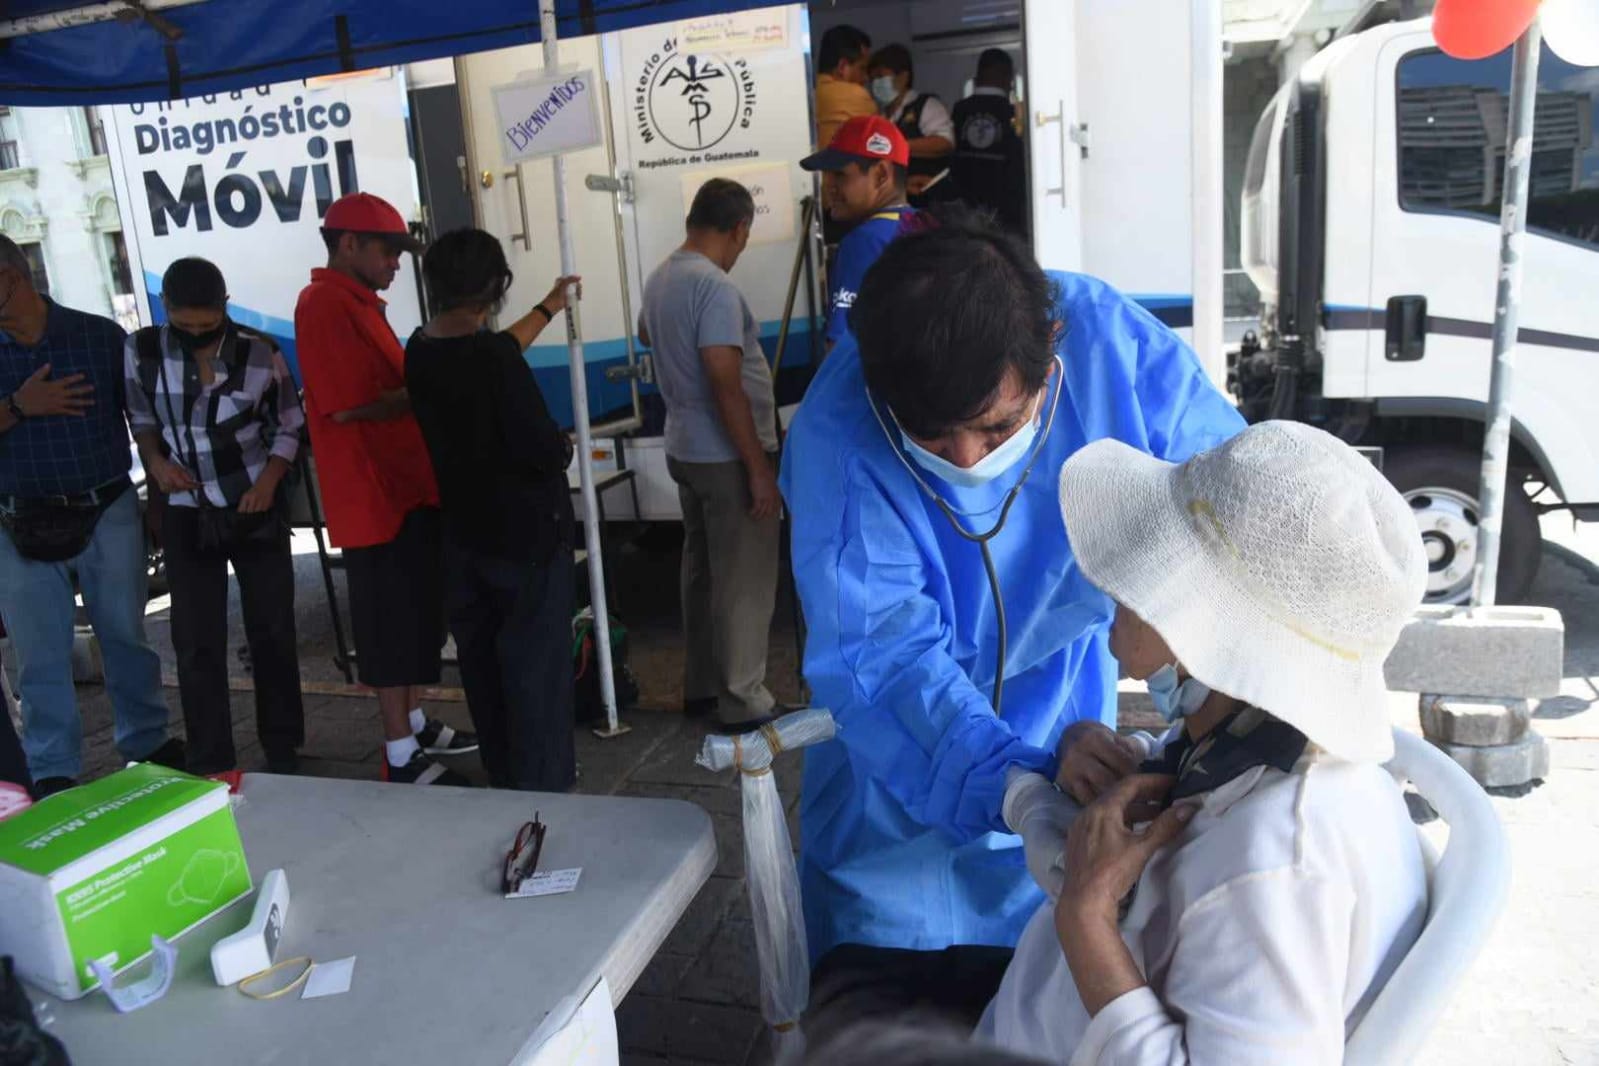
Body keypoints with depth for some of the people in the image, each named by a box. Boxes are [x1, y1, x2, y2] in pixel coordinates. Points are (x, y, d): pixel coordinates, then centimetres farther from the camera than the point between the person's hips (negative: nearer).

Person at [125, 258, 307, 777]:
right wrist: (156, 461, -10)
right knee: (197, 644, 2)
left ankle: (282, 747, 24)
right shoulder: (140, 351, -5)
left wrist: (269, 480, -13)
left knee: (272, 631, 8)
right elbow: (139, 419, 10)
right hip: (187, 516, 1)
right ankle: (211, 765, 14)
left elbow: (290, 428, 1)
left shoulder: (260, 352, -9)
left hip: (257, 509, -1)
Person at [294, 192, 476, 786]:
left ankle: (414, 724, 31)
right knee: (391, 620, -2)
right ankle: (403, 758, 7)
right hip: (374, 492, -10)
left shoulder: (359, 303, 17)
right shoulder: (323, 305, -14)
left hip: (409, 483, 10)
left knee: (420, 611, 17)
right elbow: (348, 405, -22)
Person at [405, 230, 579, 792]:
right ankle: (542, 788, 12)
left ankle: (504, 778, 32)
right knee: (536, 667, 3)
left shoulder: (421, 351, 2)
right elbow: (543, 450, -25)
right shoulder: (494, 358, -23)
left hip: (464, 533, 8)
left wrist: (547, 309, 32)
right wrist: (565, 444, -1)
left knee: (481, 662, 17)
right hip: (527, 533, -8)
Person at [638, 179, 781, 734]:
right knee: (744, 581, 0)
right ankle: (743, 702, 8)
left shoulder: (659, 278, 8)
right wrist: (759, 467, -21)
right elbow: (726, 385, -25)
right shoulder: (714, 287, -20)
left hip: (685, 449, 9)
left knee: (702, 570, 17)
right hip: (727, 456, -9)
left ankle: (701, 686, 27)